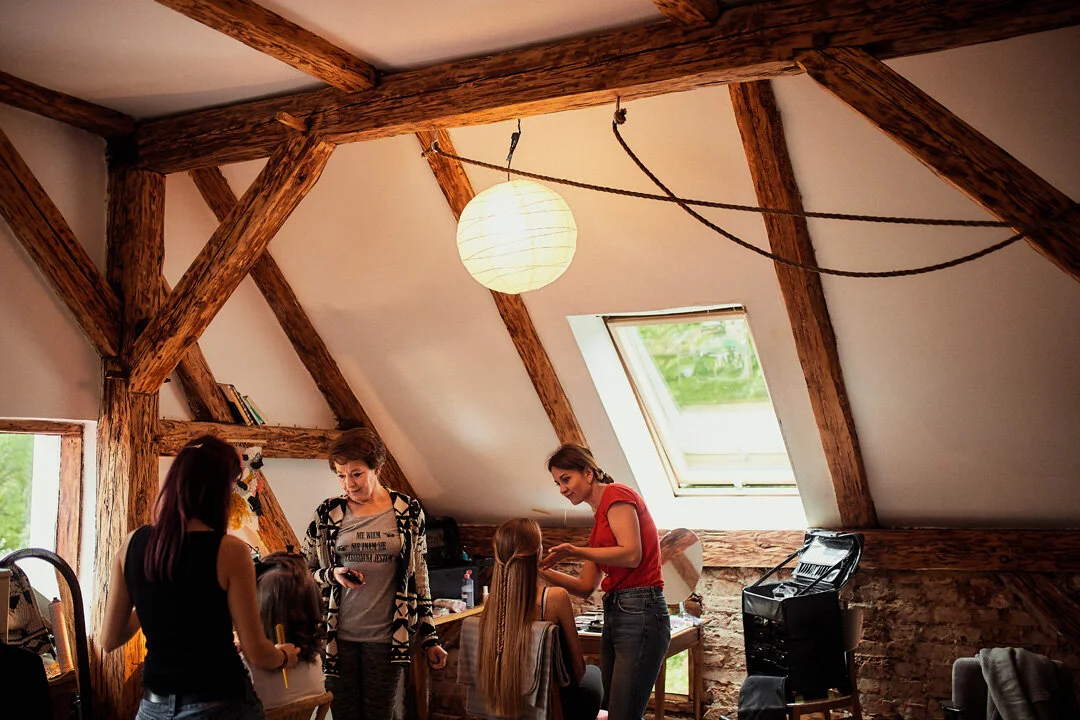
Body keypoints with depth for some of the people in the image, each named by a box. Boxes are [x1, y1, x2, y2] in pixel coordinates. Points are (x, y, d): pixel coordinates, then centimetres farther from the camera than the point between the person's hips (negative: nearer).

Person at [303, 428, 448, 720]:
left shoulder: (408, 512, 0)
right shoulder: (327, 514, 0)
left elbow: (419, 577, 6)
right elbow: (304, 573, 9)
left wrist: (429, 638, 5)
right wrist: (333, 574, -13)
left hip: (387, 638, 0)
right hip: (338, 637, 0)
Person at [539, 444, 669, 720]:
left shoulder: (616, 494, -4)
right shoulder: (599, 517, 21)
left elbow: (631, 554, -18)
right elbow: (586, 587, 19)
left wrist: (574, 551, -18)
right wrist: (544, 570, 7)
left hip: (640, 612, -9)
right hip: (614, 614, 10)